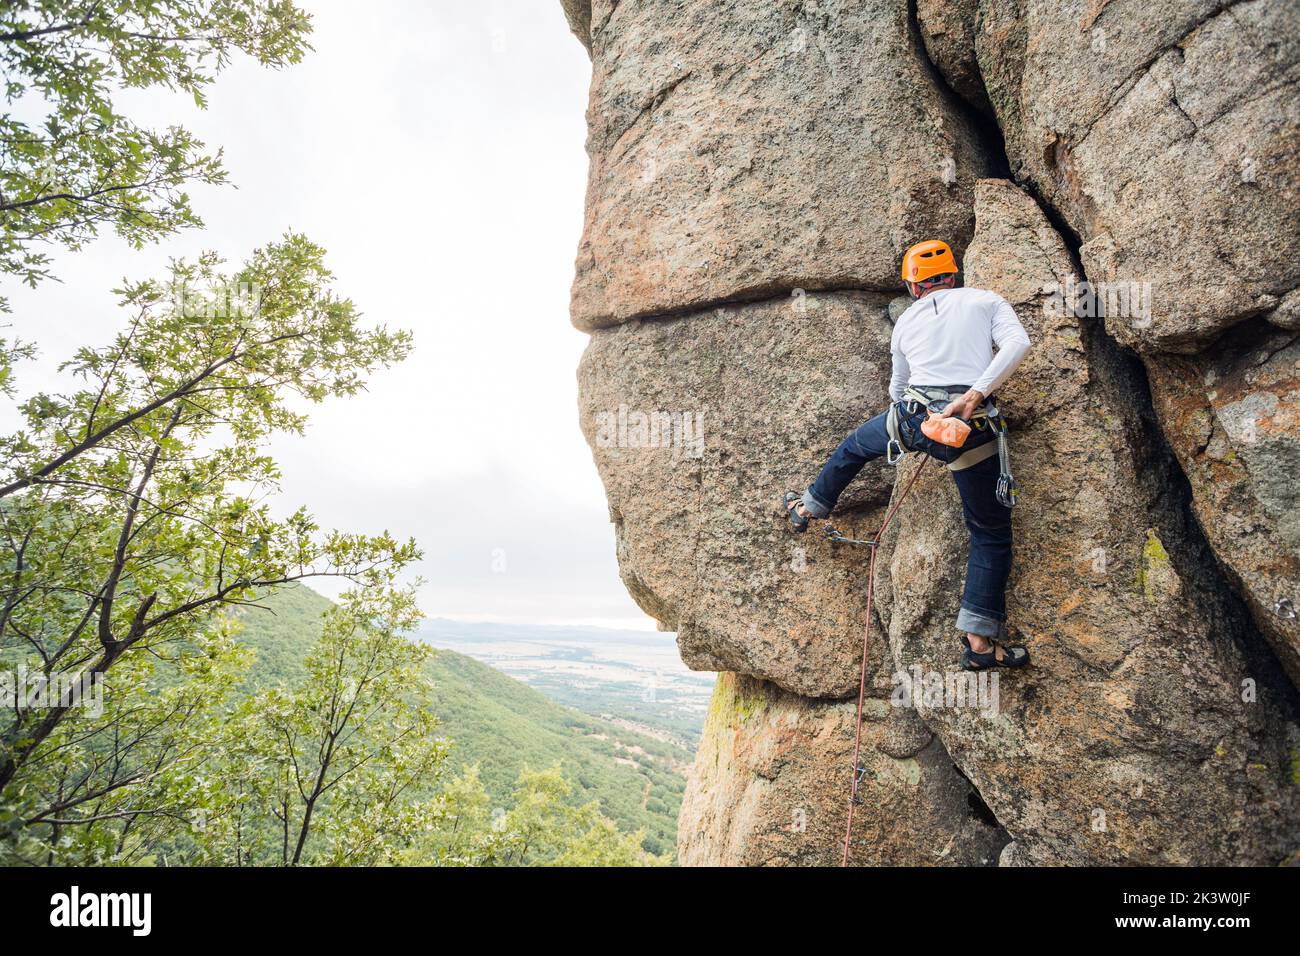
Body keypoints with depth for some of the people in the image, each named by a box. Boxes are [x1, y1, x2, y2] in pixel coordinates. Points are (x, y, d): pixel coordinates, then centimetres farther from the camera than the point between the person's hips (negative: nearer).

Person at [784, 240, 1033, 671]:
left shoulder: (906, 320, 20)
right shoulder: (986, 300, 13)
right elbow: (1017, 343, -7)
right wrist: (976, 393, -13)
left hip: (910, 417, 2)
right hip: (973, 430, -1)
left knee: (855, 445, 34)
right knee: (991, 535, 10)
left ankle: (808, 508, 52)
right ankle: (980, 641, 4)